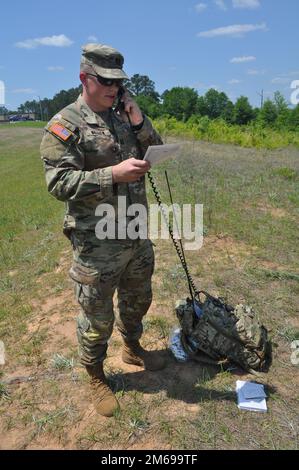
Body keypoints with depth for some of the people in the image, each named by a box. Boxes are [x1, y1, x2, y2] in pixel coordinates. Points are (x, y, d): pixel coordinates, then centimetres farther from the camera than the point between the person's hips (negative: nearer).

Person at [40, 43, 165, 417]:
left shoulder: (124, 117, 10)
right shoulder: (65, 125, -11)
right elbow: (58, 182, -20)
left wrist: (139, 122, -4)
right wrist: (113, 174, -29)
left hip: (137, 236, 7)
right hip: (97, 245, -7)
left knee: (137, 299, 24)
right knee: (97, 318, 9)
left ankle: (132, 348, 50)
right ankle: (95, 378, 34)